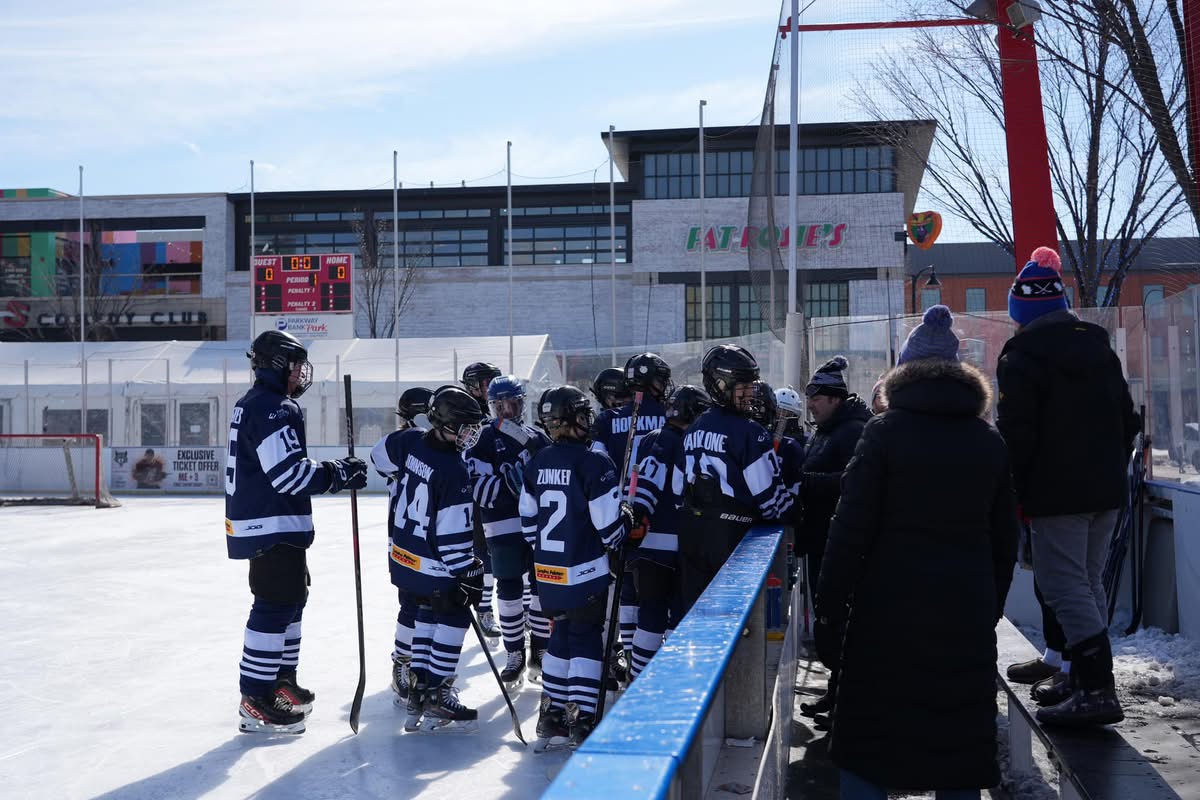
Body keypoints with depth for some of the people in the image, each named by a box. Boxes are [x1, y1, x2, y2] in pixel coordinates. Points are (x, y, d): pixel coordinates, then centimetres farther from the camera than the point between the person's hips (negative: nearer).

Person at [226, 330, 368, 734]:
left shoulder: (255, 404, 17)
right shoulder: (272, 409, -18)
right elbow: (288, 474, -25)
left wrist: (335, 472, 15)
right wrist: (339, 474, -17)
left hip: (263, 523, 11)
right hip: (272, 527, -11)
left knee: (290, 599, 20)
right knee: (275, 606, -9)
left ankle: (280, 682, 30)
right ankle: (255, 701, -7)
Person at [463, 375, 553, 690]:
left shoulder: (537, 437, 10)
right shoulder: (484, 439, -2)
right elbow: (478, 487, -12)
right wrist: (511, 483, -24)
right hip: (503, 527, -3)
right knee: (509, 592, 1)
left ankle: (541, 651, 23)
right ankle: (515, 657, 14)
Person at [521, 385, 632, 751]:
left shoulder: (537, 463, 4)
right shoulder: (595, 463, -17)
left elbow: (528, 519, 12)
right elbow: (608, 524, -16)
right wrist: (625, 521, 6)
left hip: (547, 572, 6)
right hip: (585, 573, -6)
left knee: (561, 636, 18)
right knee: (586, 640, 3)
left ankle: (550, 719, 23)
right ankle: (581, 722, 1)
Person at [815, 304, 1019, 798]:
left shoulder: (885, 433, -6)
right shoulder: (990, 442, 7)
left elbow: (851, 532, -10)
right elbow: (1004, 541, 11)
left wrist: (829, 611, -6)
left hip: (887, 614, -3)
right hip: (966, 618, 4)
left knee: (866, 755, 6)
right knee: (959, 753, 10)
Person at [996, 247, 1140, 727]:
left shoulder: (1021, 358, -11)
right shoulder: (1099, 348, 14)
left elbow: (1015, 435, -15)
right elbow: (1127, 421, 19)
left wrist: (1014, 491, -5)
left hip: (1056, 493, -8)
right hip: (1106, 489, 8)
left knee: (1066, 588, -8)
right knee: (1089, 583, 16)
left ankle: (1097, 690, -14)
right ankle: (1084, 680, 22)